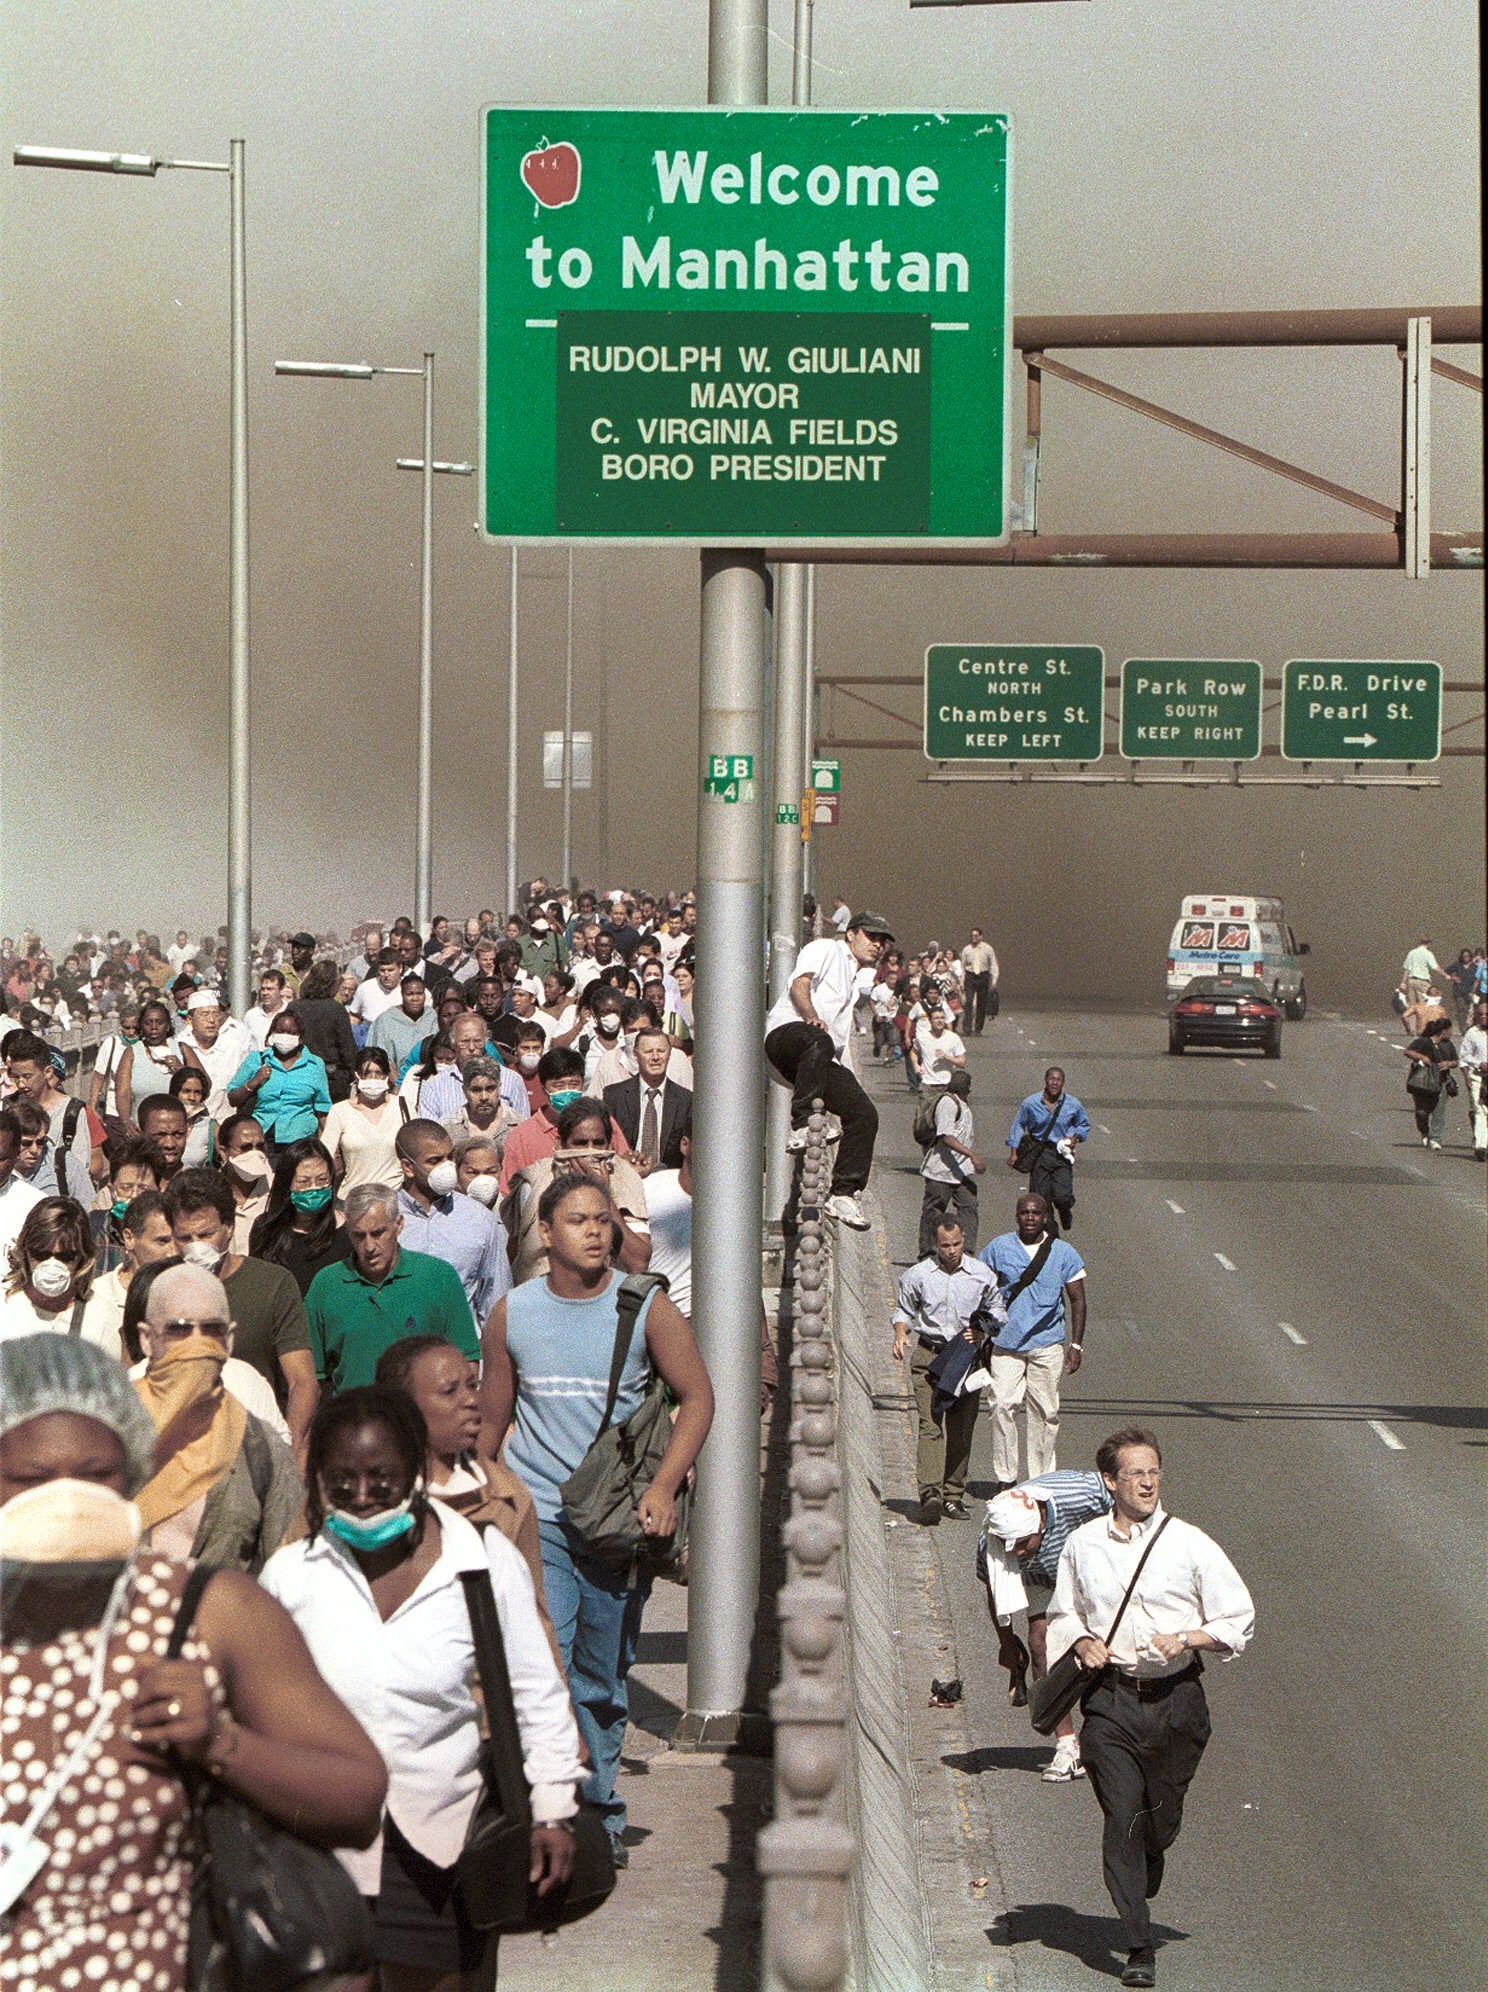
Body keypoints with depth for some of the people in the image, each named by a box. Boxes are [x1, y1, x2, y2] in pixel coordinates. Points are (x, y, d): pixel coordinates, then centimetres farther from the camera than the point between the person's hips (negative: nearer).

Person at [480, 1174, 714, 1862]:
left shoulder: (645, 1307, -2)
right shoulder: (512, 1313, 2)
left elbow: (697, 1397, 2)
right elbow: (492, 1419, 13)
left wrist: (662, 1486, -9)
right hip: (535, 1514, 0)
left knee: (602, 1676, 10)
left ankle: (600, 1811, 25)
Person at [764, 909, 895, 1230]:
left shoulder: (862, 977, 34)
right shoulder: (825, 950, 10)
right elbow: (799, 986, -8)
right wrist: (813, 1018, -24)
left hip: (825, 1059, 8)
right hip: (786, 1032, -8)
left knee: (864, 1113, -10)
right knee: (819, 1043, -44)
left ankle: (844, 1194, -8)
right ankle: (800, 1125, -41)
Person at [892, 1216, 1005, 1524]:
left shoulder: (982, 1275, 4)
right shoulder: (918, 1275, 1)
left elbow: (998, 1311, 15)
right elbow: (903, 1310, 13)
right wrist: (900, 1333, -7)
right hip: (929, 1355, -2)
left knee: (961, 1431, 5)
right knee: (931, 1425, -16)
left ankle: (953, 1496, 13)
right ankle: (930, 1493, -26)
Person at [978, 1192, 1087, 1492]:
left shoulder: (1063, 1253, 2)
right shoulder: (999, 1248, 2)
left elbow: (1077, 1300, 6)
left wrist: (1076, 1345, 0)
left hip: (1048, 1345, 0)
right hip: (1006, 1341, 0)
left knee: (1045, 1411, 3)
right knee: (1003, 1406, -8)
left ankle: (1042, 1479, 13)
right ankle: (1004, 1478, 1)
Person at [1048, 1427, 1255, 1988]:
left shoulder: (1190, 1545, -2)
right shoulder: (1082, 1546, 4)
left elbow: (1238, 1620, 3)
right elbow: (1063, 1614, 19)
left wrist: (1185, 1638, -13)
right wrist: (1081, 1642, -3)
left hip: (1175, 1696, 0)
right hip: (1111, 1699, 0)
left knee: (1162, 1818, 8)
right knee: (1122, 1815, -9)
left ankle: (1137, 1895, 40)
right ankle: (1139, 1946, -5)